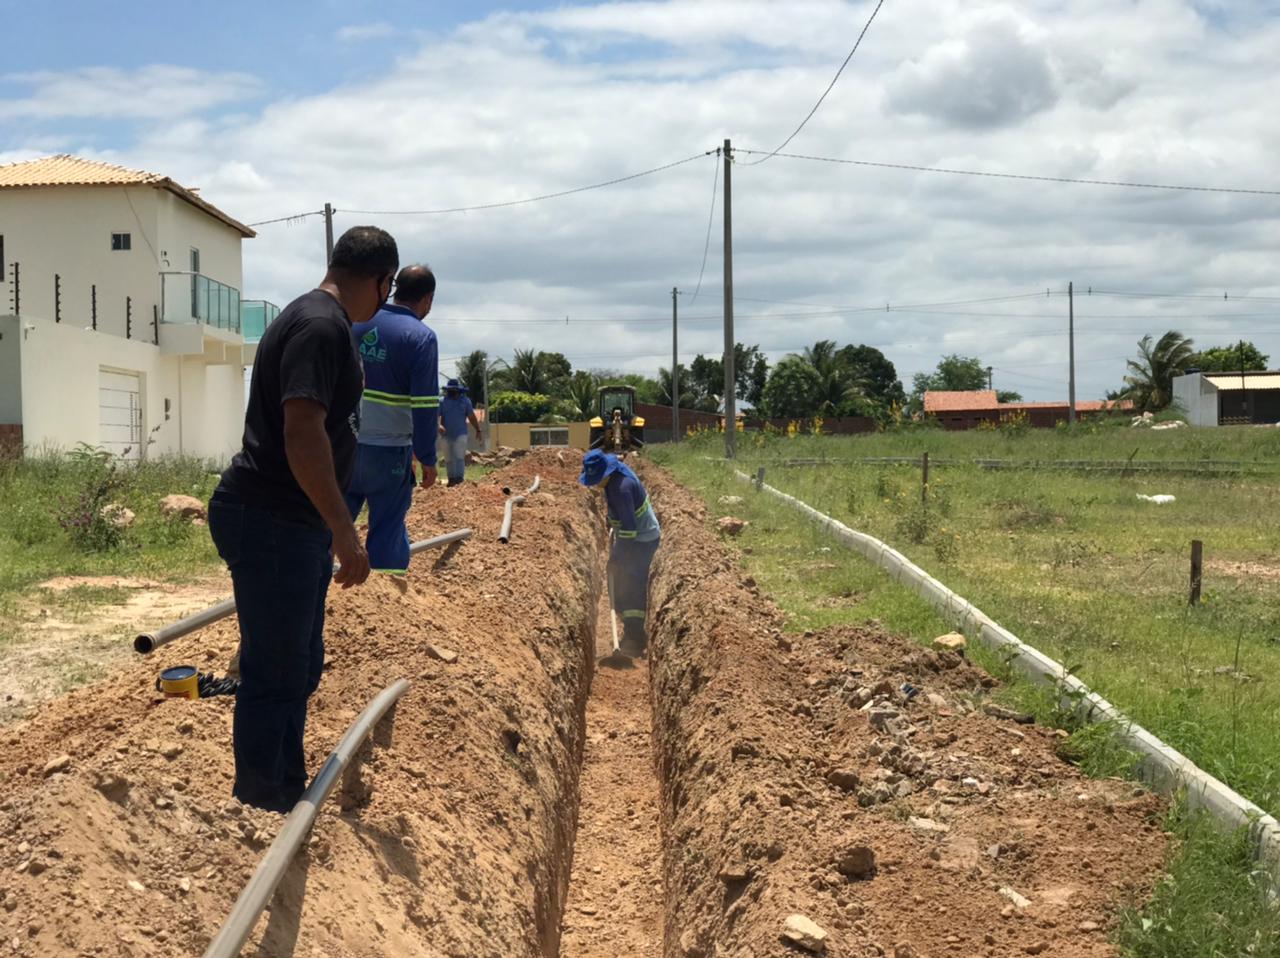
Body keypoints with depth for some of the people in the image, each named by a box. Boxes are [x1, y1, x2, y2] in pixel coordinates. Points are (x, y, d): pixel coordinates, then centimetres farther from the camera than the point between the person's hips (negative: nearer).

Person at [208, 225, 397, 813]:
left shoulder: (318, 320, 15)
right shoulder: (322, 327, -18)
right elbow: (303, 435, -26)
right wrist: (345, 532, -24)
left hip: (294, 522, 11)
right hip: (271, 522, -11)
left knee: (300, 669, 18)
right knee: (274, 677, -3)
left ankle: (289, 798, 31)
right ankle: (258, 813, 7)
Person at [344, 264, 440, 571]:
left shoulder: (353, 323, 7)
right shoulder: (421, 337, -9)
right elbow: (424, 405, -13)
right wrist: (428, 458, -6)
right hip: (388, 451, -4)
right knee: (387, 532, 6)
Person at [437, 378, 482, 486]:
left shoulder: (465, 401, 6)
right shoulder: (442, 402, 4)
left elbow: (472, 417, 8)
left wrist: (478, 431, 5)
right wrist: (439, 425, -25)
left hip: (460, 434, -2)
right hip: (447, 435, 2)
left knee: (459, 457, -12)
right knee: (449, 459, 6)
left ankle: (459, 479, -19)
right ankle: (451, 479, 15)